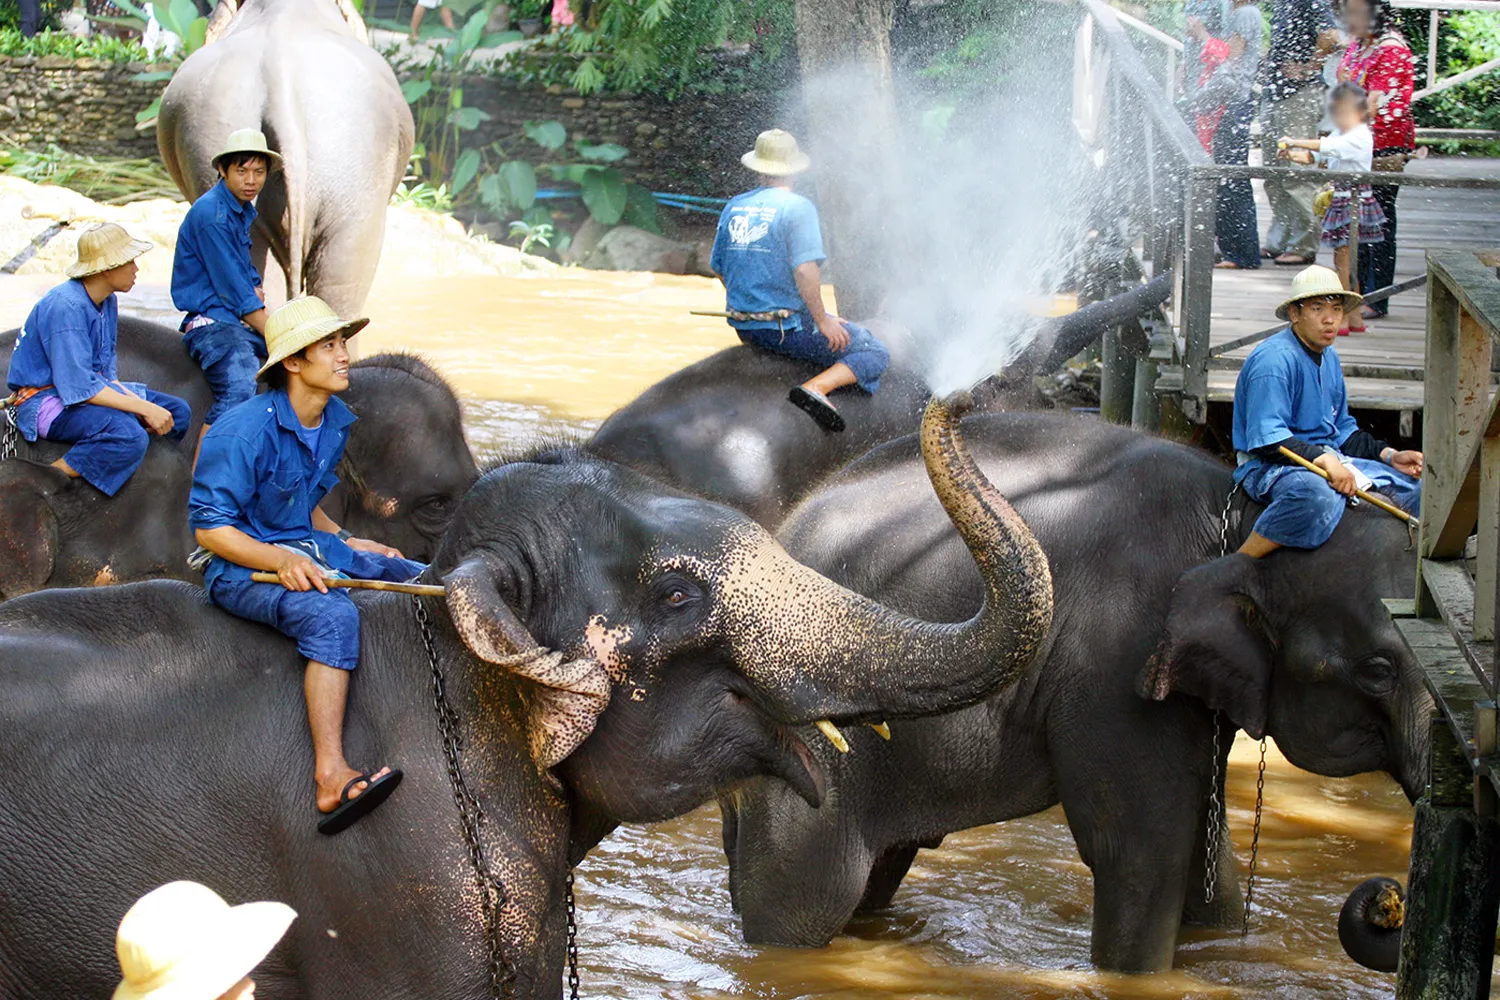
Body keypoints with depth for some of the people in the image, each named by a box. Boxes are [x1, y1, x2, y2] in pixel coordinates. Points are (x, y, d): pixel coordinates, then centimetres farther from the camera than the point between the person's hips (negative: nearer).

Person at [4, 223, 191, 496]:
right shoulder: (66, 307, -24)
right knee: (130, 437, -34)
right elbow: (80, 388, -27)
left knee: (178, 413, 4)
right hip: (46, 400, -10)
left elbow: (107, 372, 11)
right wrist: (144, 408, -24)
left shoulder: (107, 302, 6)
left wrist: (138, 402, -8)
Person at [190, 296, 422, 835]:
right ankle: (331, 776, -47)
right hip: (241, 566, -9)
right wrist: (281, 561, -29)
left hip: (306, 548, 9)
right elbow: (209, 528, -17)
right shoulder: (246, 431, -18)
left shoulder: (335, 422, 9)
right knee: (332, 615, -37)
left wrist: (345, 542, 5)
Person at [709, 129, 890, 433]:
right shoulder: (797, 207, -12)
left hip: (744, 327, 8)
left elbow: (718, 268, 16)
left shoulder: (734, 207, 9)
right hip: (787, 327, -8)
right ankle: (816, 388, -22)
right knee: (875, 354, 1)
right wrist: (822, 319, -11)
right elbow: (805, 269, -22)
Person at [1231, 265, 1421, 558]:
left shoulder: (1329, 358, 17)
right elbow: (1267, 439, -23)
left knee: (1415, 486, 3)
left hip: (1328, 459, 9)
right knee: (1321, 497, -42)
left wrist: (1388, 455, 10)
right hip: (1269, 466, -9)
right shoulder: (1275, 360, -15)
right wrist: (1323, 459, -32)